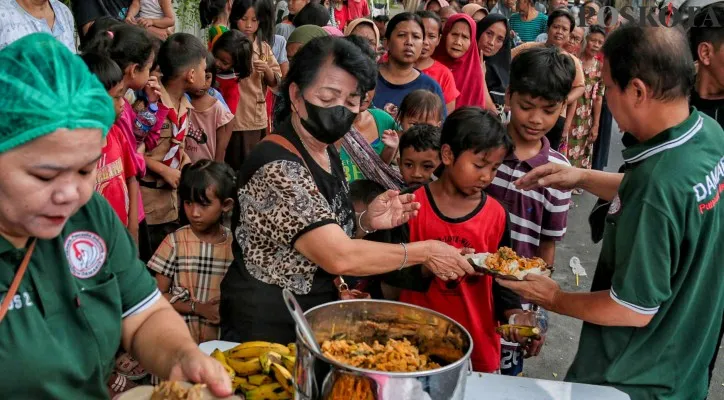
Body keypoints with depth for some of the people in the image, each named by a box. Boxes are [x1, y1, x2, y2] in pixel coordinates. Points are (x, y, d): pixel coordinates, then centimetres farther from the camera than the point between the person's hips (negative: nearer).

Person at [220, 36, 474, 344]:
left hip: (314, 317, 9)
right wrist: (425, 252, -21)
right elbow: (339, 258, -30)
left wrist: (366, 222, -8)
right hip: (267, 328, -8)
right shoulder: (277, 168, -27)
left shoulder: (326, 153, 1)